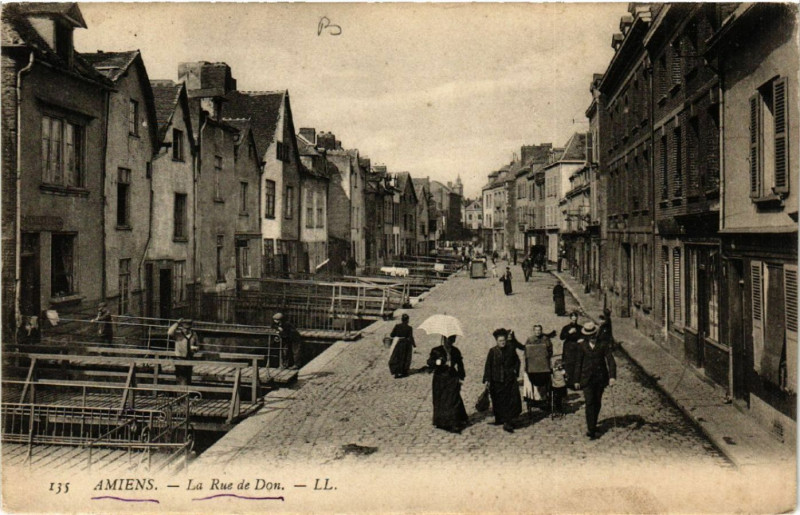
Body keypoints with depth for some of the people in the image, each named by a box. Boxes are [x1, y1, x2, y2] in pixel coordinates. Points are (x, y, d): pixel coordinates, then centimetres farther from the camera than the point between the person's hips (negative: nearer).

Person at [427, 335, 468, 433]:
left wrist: (461, 377, 7)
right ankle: (441, 422, 20)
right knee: (439, 401, 6)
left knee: (453, 401, -6)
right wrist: (436, 362, -31)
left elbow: (460, 365, 15)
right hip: (440, 380, -1)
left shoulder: (456, 352, 7)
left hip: (452, 378, 1)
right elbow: (430, 362, -10)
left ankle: (454, 424, -7)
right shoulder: (436, 351, -1)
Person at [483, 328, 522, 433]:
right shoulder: (492, 351, -1)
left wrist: (515, 370, 6)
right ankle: (499, 419, 27)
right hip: (496, 381, -1)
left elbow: (517, 361, 20)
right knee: (498, 401, 8)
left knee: (511, 400, -9)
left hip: (509, 380, 1)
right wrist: (487, 379, -9)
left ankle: (508, 422, -10)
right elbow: (488, 365, -3)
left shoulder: (511, 349, 5)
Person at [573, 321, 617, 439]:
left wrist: (612, 376, -17)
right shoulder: (582, 346, -1)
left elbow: (610, 360, -5)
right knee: (589, 403, -10)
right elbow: (578, 363, 4)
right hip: (587, 379, -1)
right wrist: (577, 380, 5)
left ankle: (593, 426, 28)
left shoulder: (603, 345, -2)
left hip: (600, 378, 1)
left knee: (597, 403, 11)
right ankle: (591, 429, -10)